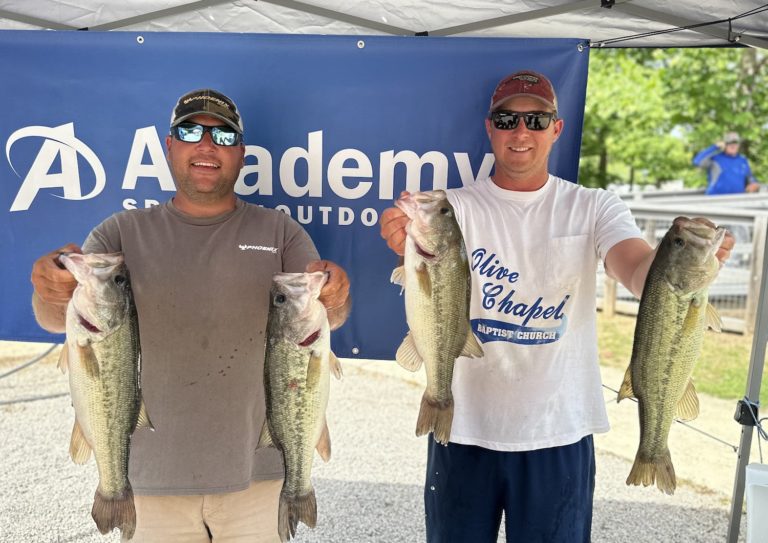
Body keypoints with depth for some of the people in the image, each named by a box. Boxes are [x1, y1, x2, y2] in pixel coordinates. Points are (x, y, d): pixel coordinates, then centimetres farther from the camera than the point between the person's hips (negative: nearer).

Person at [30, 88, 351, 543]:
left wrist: (334, 297, -31)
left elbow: (325, 316, -7)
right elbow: (60, 319, -7)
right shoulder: (124, 232, 2)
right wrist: (55, 293, -30)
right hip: (152, 476, 1)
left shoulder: (279, 231, 1)